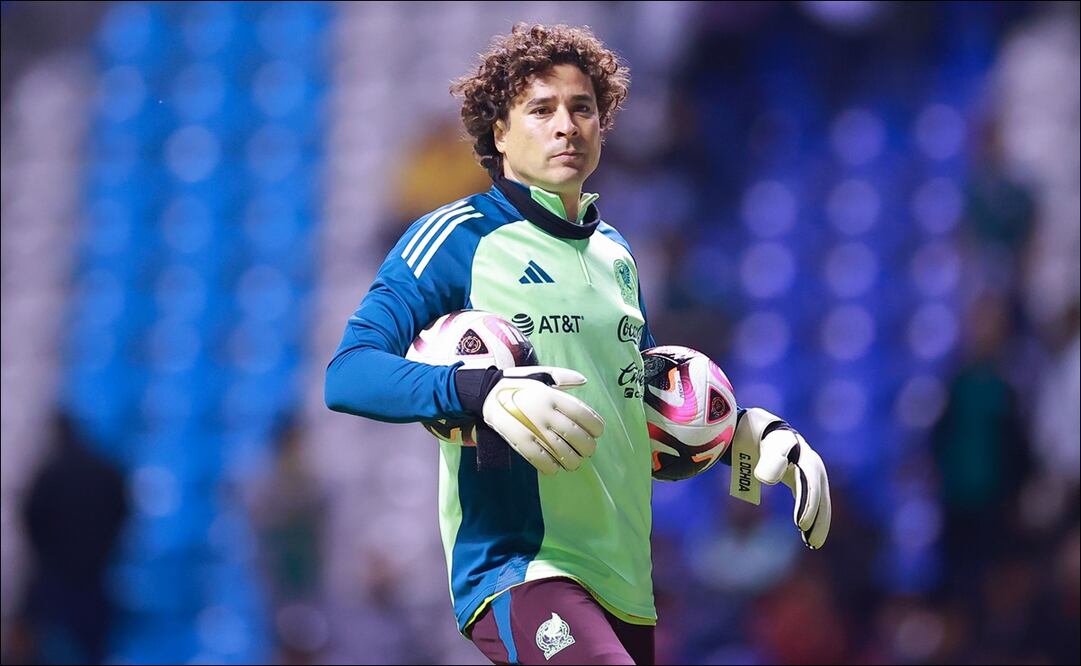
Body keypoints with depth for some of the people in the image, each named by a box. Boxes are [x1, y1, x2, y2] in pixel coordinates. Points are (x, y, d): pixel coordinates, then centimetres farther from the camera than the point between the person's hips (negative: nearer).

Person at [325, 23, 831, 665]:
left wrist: (764, 430, 15)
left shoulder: (615, 252, 19)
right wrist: (483, 392, -26)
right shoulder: (458, 237, 0)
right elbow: (348, 374, -10)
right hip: (516, 563, -7)